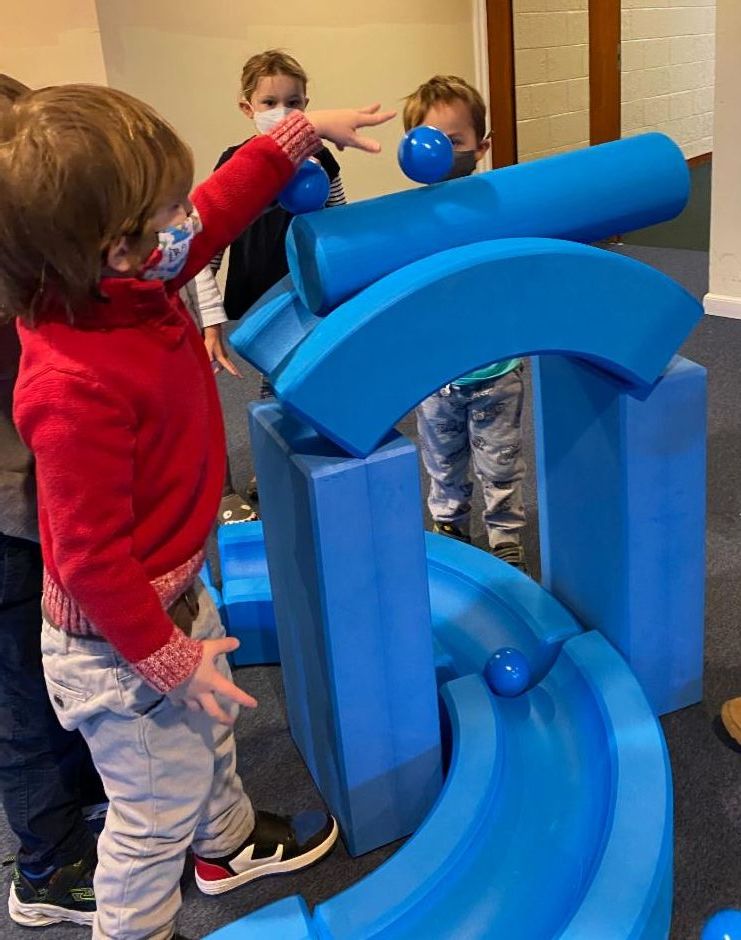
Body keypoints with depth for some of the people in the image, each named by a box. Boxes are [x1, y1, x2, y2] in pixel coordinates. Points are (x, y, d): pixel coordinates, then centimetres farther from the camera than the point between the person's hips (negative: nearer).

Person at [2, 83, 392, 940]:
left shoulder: (131, 285, -11)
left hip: (174, 592, 10)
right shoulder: (75, 387, -38)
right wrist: (168, 659, -21)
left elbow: (221, 208, 6)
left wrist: (302, 133, 8)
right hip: (118, 641, -10)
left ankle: (228, 844, 61)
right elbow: (89, 559, -31)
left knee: (209, 734, 33)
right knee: (158, 811, 13)